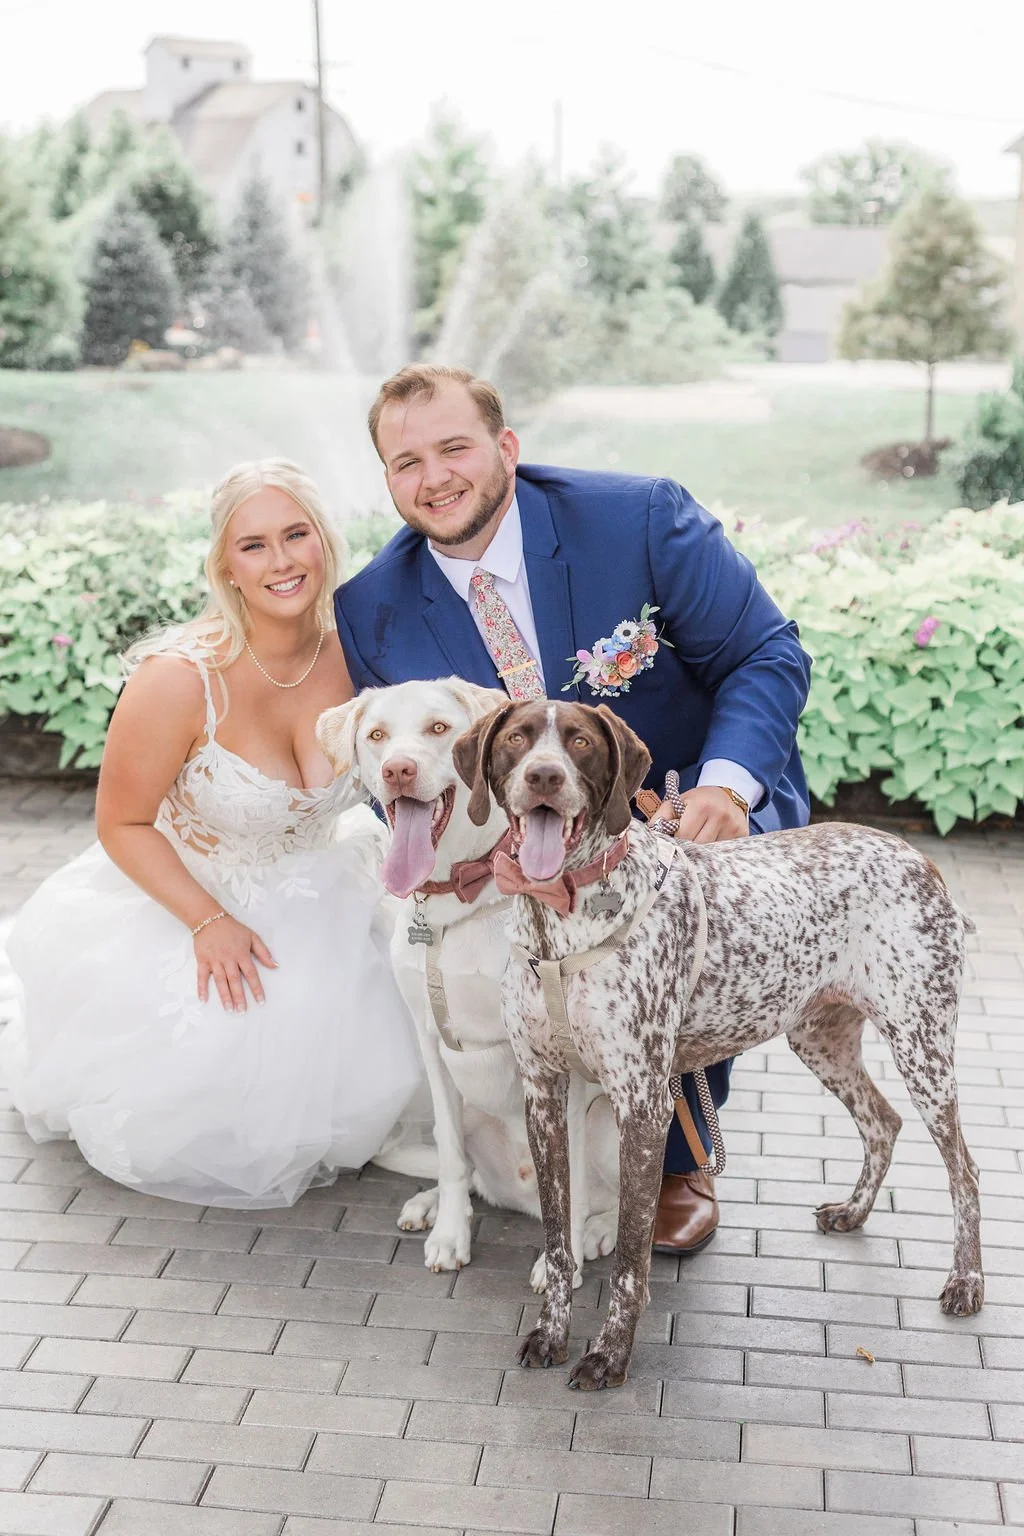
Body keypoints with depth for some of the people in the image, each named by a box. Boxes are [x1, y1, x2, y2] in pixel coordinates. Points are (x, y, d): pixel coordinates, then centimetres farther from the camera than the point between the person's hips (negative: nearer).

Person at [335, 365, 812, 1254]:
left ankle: (678, 1160, -5)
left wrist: (726, 783, -33)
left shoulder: (642, 520, -18)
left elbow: (768, 657, -13)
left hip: (707, 809, -2)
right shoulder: (373, 612, -9)